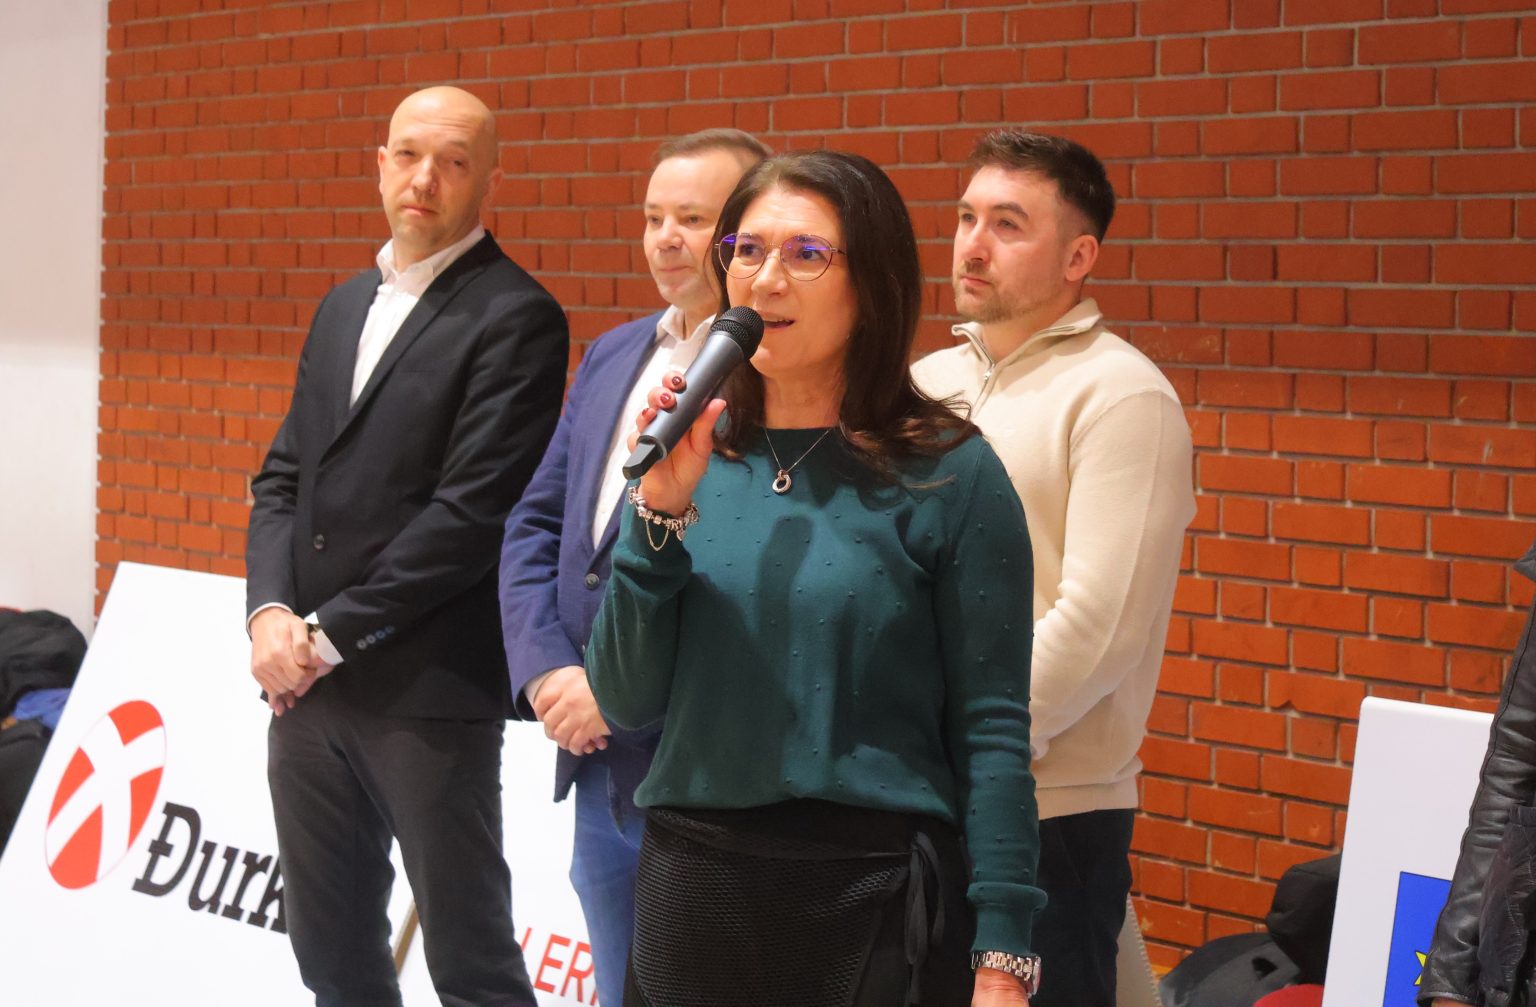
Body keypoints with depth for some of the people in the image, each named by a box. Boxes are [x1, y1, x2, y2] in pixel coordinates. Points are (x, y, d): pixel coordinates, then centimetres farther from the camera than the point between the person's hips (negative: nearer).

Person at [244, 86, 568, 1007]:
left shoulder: (515, 318, -9)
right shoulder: (344, 307, 17)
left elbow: (473, 510, -16)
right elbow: (285, 474, 15)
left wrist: (334, 635, -13)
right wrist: (272, 610, -3)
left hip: (430, 692, -7)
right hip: (309, 685, 8)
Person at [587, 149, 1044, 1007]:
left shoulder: (949, 476, -7)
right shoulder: (689, 457, 3)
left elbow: (992, 733, -8)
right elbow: (626, 704, 0)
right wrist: (661, 514, -12)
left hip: (875, 902, -3)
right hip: (691, 889, 4)